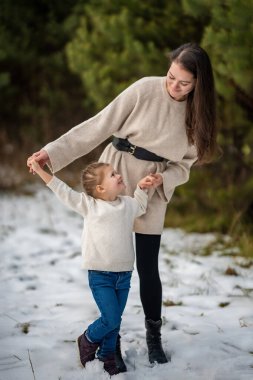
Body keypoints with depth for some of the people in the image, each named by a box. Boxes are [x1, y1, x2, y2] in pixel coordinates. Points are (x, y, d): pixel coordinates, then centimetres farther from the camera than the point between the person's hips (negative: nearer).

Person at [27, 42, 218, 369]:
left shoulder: (196, 114, -1)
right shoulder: (145, 90, -11)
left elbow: (183, 164, 5)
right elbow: (99, 125, -10)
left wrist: (163, 179, -17)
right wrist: (53, 152, -14)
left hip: (152, 193, 2)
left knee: (148, 268, 0)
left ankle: (154, 338, 19)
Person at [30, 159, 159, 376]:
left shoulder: (128, 204, 8)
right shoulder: (89, 205, -4)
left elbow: (141, 205, 31)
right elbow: (63, 191, -3)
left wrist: (143, 187, 13)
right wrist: (40, 170, -6)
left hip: (124, 274, 4)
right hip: (100, 276, -4)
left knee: (114, 320, 9)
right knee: (111, 319, -10)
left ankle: (107, 356, 25)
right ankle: (88, 341, 17)